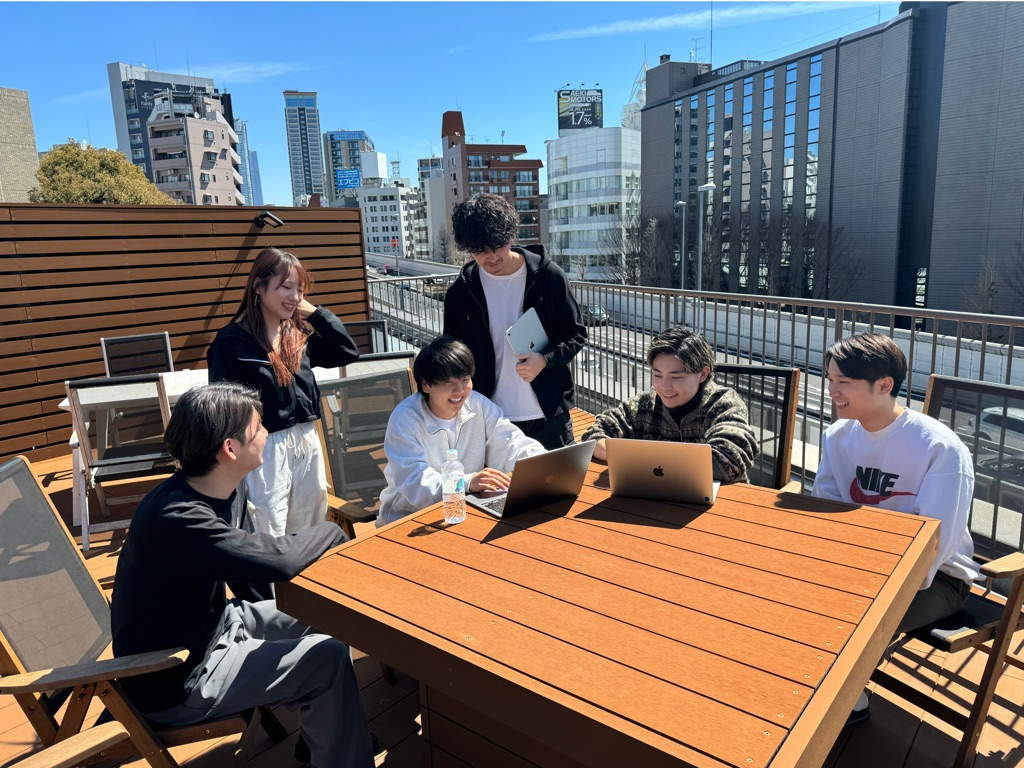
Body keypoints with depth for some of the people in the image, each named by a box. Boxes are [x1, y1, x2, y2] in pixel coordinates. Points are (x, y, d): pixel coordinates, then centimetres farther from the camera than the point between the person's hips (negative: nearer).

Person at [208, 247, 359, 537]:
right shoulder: (232, 342, -12)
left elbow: (348, 352, 5)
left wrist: (314, 311, -2)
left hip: (307, 444, 6)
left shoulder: (298, 333, 7)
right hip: (266, 450, -6)